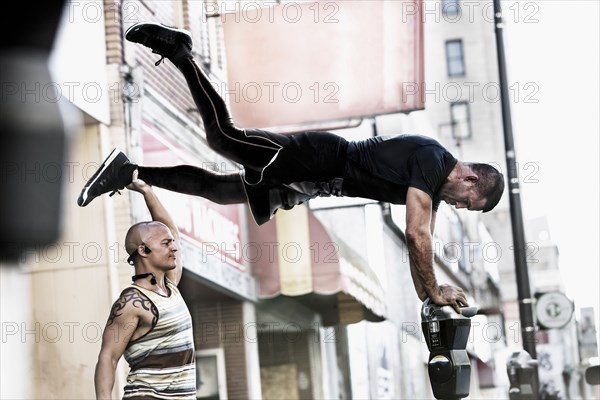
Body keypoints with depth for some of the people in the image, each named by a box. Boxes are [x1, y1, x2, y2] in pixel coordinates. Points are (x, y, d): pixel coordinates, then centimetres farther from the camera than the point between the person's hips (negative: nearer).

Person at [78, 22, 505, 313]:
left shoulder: (435, 186, 8)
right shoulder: (431, 160, -20)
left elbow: (420, 238, 19)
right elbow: (416, 235, -27)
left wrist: (428, 296, 16)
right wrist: (435, 291, -18)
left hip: (318, 183, 8)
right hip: (319, 159, -8)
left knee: (218, 189, 10)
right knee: (224, 134, -16)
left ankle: (130, 171, 11)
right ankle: (178, 50, -4)